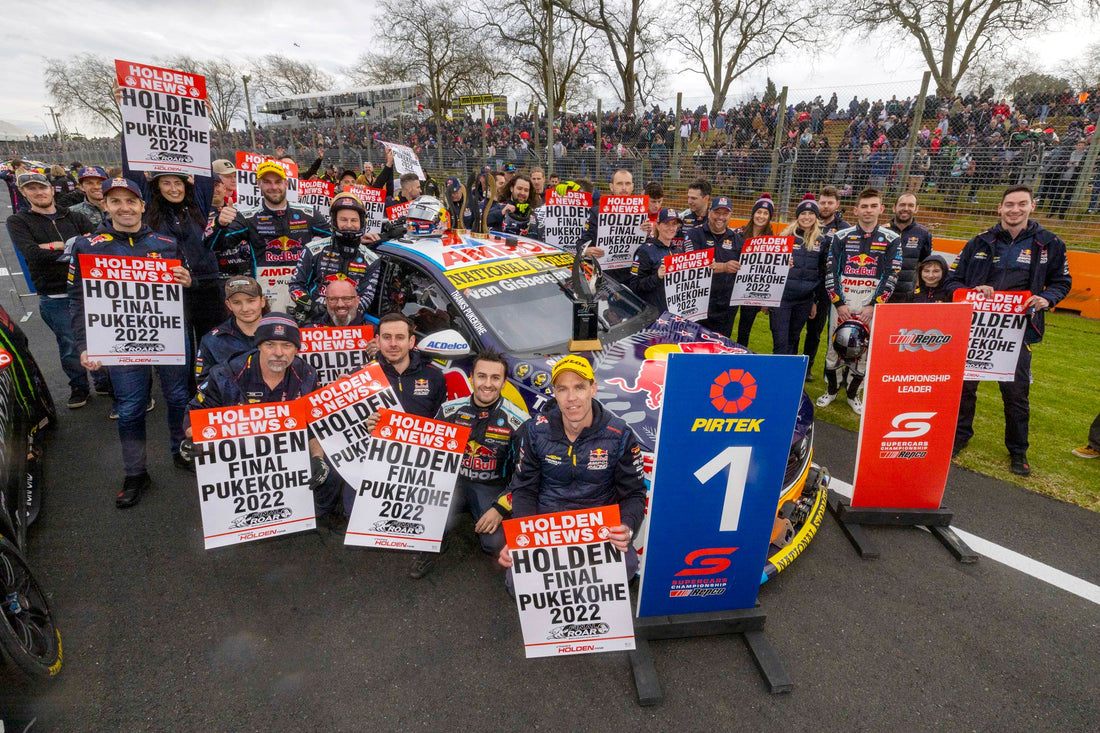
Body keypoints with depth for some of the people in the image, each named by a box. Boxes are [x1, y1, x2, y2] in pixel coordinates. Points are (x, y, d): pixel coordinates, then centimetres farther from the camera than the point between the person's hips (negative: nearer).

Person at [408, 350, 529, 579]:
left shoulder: (518, 422, -11)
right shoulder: (449, 410, -2)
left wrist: (501, 508, -16)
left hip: (492, 488, -1)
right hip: (453, 479, 1)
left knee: (497, 543, -21)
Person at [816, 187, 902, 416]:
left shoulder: (891, 239, 4)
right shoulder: (841, 236, 3)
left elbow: (891, 276, 1)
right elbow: (830, 272, 0)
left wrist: (873, 306, -8)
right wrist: (838, 304, -7)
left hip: (871, 304, 0)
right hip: (841, 301, 0)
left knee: (865, 351, 3)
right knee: (834, 346, 3)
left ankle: (853, 394, 20)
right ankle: (831, 390, 21)